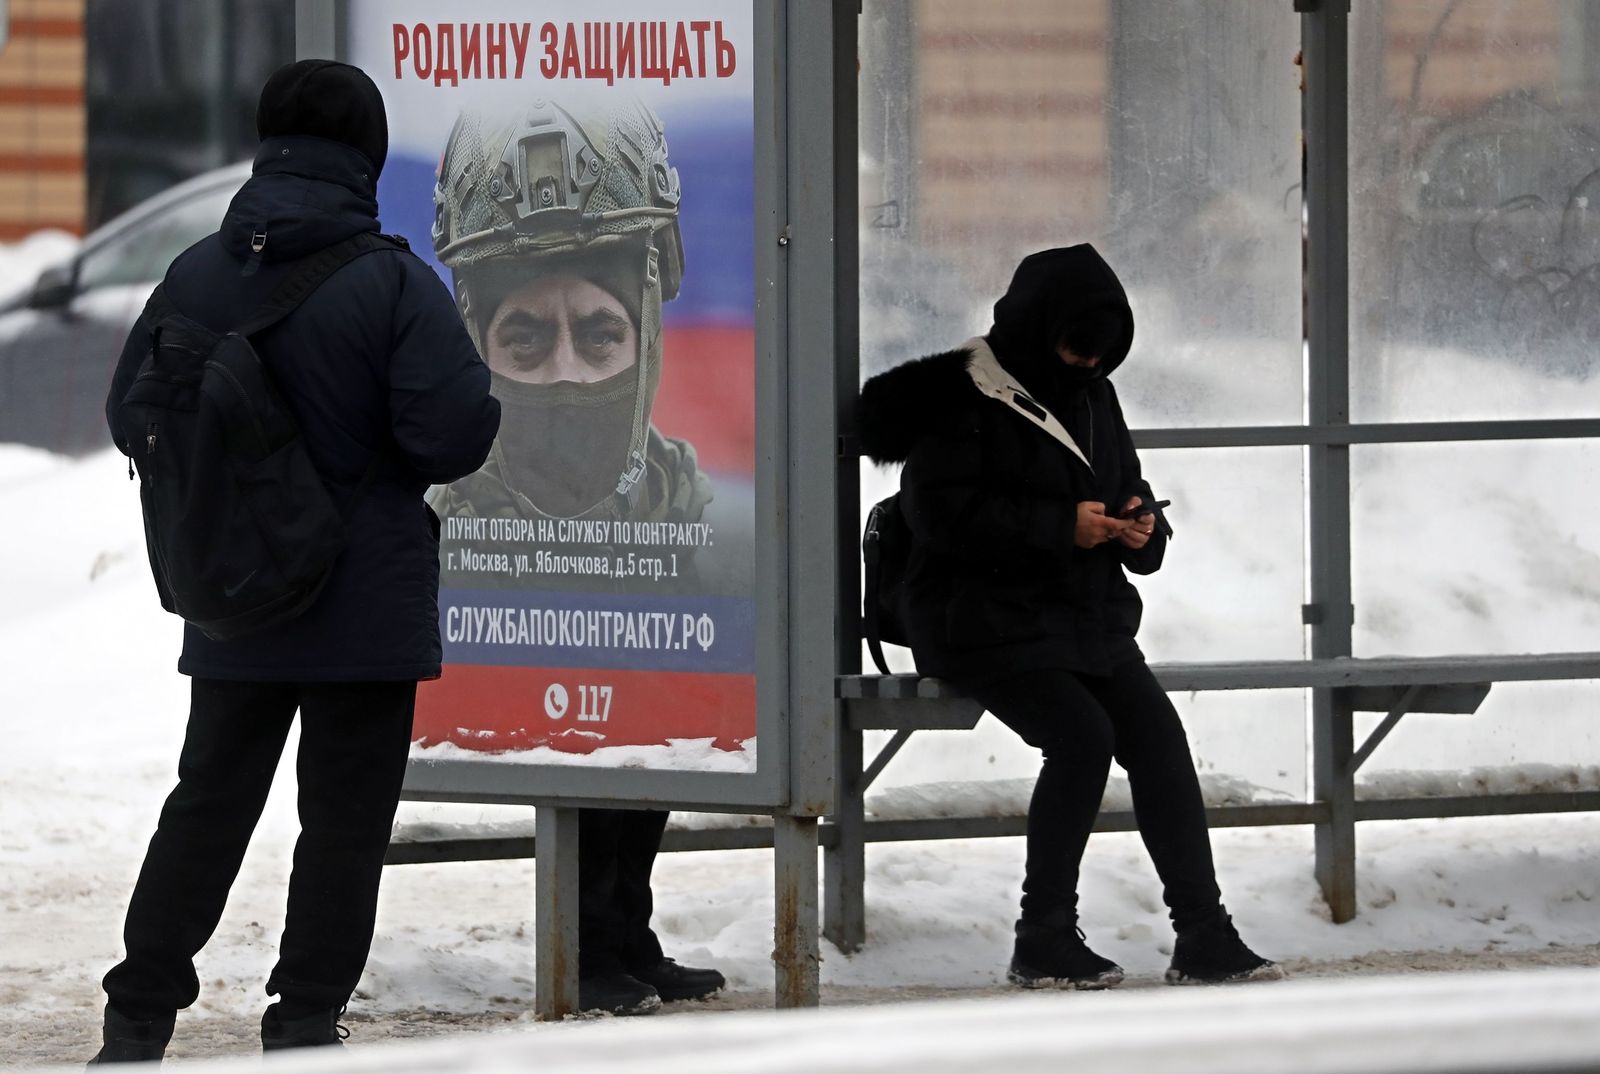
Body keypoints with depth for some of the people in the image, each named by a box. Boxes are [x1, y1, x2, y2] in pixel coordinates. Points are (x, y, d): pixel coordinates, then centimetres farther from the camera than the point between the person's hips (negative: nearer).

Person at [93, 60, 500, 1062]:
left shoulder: (196, 275, 0)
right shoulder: (394, 282, -14)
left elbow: (132, 414, 6)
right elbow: (455, 431, -19)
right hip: (369, 601, -4)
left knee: (206, 807, 14)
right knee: (345, 819, 5)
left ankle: (137, 1024, 14)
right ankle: (305, 1025, 4)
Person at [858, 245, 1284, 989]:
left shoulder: (1093, 398, 16)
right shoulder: (962, 396, -8)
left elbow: (1129, 488, 25)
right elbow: (940, 510, -17)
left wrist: (1142, 529, -1)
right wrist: (1061, 528, -20)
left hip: (1090, 619, 7)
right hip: (987, 623, -7)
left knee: (1158, 733, -13)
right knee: (1082, 735, -26)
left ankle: (1204, 939, -12)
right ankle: (1044, 941, -16)